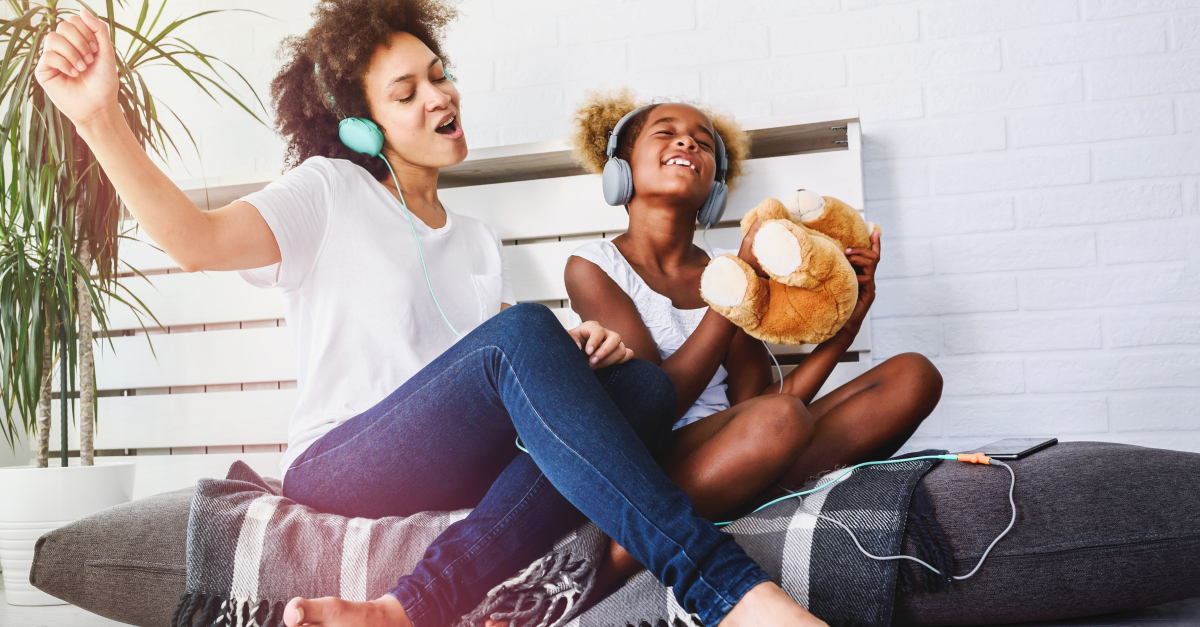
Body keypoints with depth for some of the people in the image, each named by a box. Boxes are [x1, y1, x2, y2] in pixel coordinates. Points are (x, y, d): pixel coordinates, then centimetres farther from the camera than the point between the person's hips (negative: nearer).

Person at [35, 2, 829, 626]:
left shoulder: (478, 243, 22)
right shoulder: (332, 192, 5)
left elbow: (510, 384, 14)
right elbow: (195, 239, -13)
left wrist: (578, 350, -7)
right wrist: (101, 119, -28)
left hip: (458, 473, 6)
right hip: (339, 463, -5)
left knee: (641, 383, -21)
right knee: (524, 331, -32)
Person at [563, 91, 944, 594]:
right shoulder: (593, 266, 3)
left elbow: (753, 400, 6)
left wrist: (847, 322, 0)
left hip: (731, 462, 7)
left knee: (914, 374, -7)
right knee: (779, 419, -34)